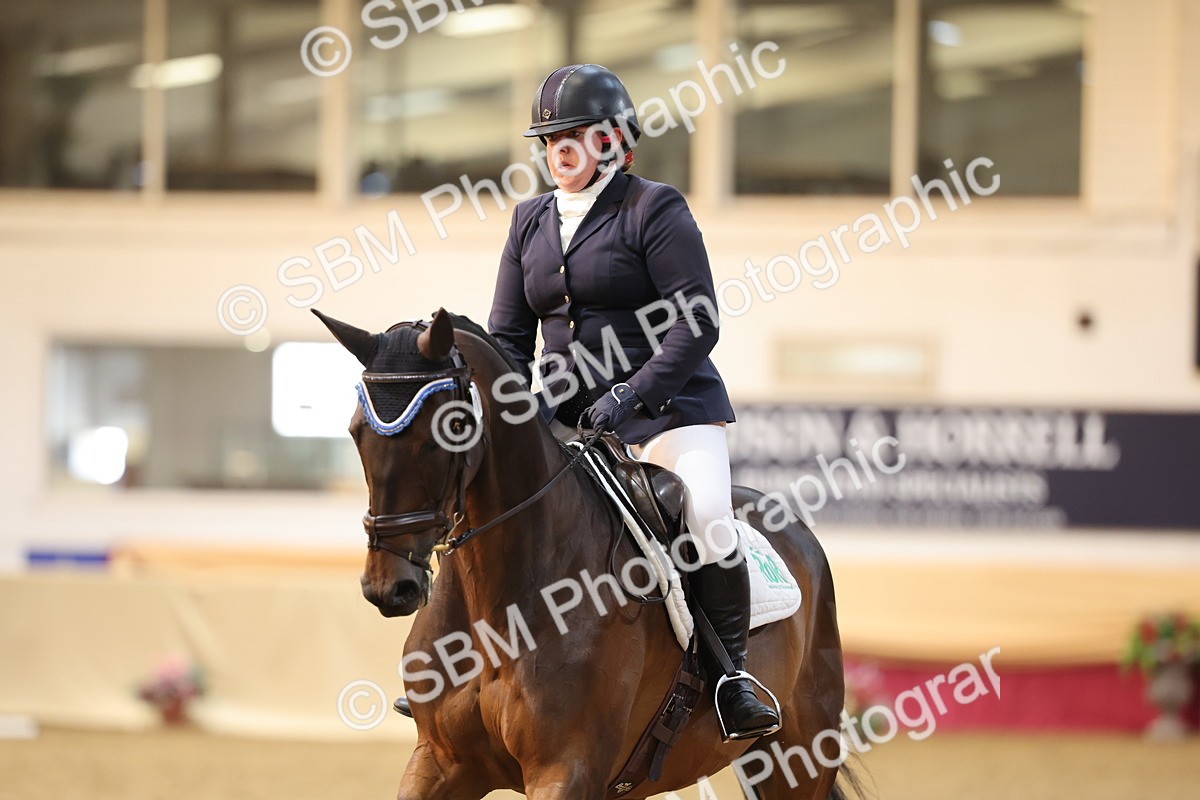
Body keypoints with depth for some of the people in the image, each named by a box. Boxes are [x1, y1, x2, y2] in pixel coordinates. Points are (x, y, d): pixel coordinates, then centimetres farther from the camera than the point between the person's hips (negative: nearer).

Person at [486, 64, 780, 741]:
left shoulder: (655, 210, -5)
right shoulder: (530, 221, 13)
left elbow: (697, 322, -12)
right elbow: (508, 334, 15)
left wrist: (631, 395, -21)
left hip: (669, 402, -6)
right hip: (566, 416, 6)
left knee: (708, 519, -29)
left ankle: (733, 677, -18)